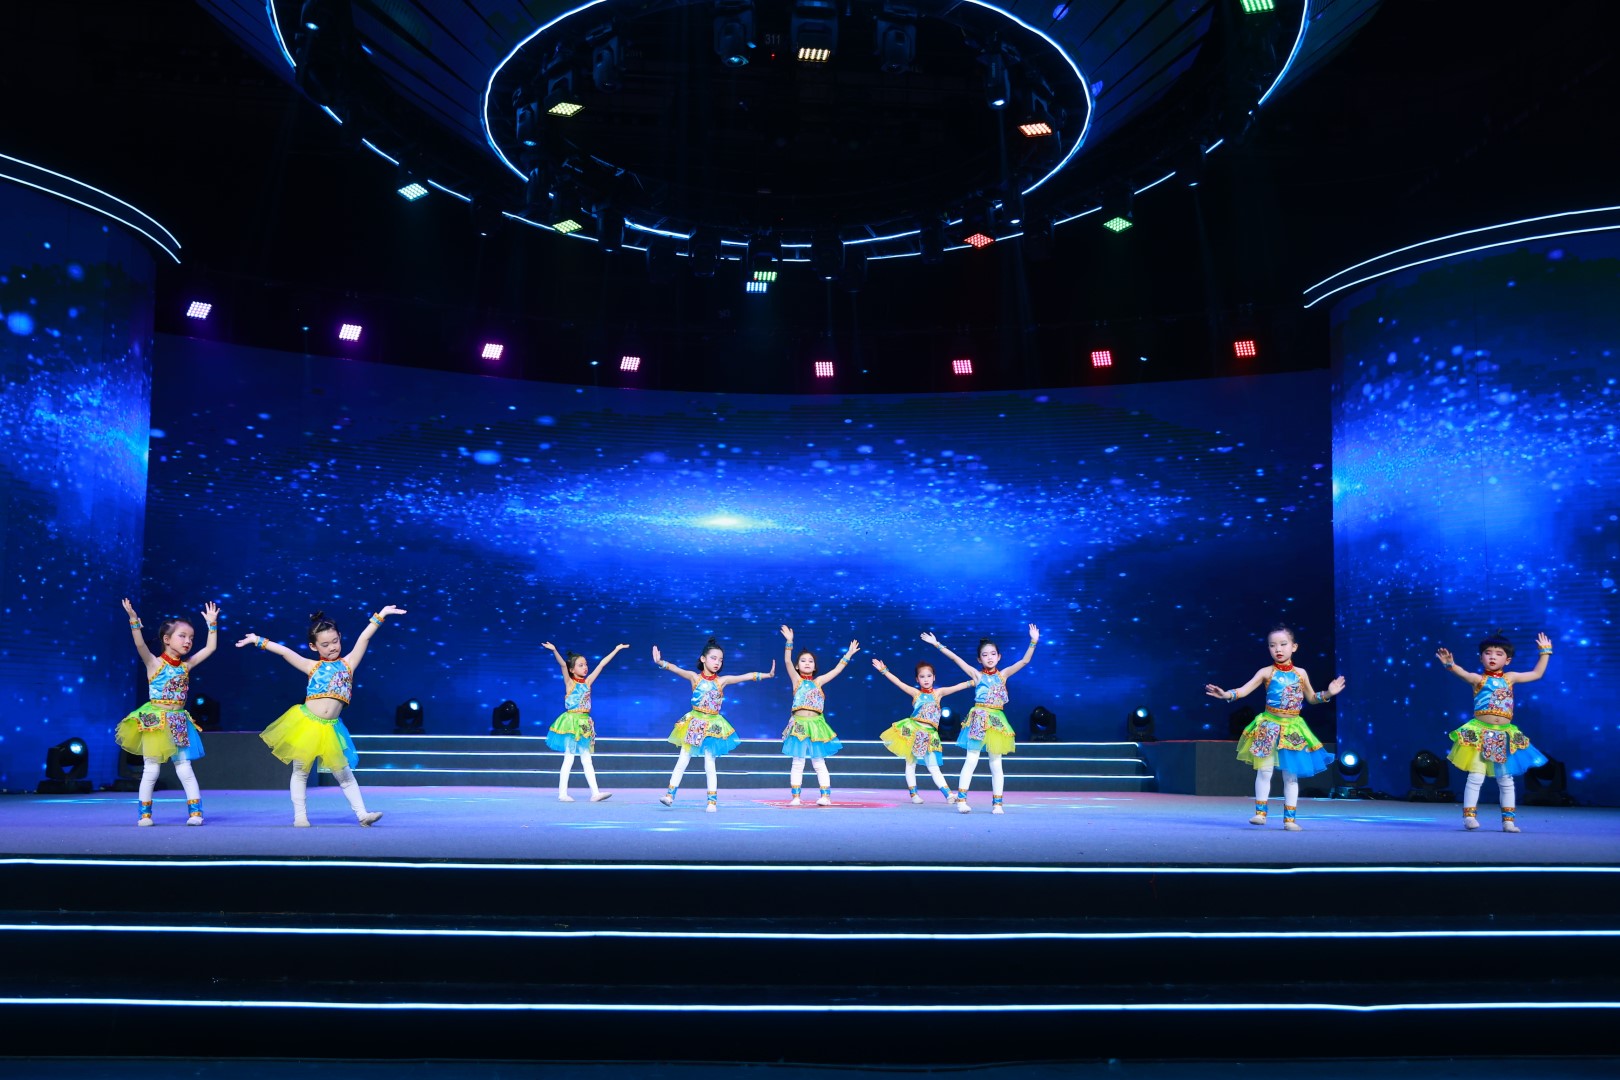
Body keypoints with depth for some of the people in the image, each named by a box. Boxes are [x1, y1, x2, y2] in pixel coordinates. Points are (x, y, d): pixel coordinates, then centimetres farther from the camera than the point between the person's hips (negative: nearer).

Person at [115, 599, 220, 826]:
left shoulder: (186, 666, 7)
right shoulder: (154, 663, -6)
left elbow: (210, 648, 12)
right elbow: (140, 645, -23)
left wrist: (212, 624, 12)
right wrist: (134, 620, -34)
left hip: (179, 722, 4)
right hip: (155, 721, -4)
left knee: (185, 769, 2)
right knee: (151, 770, 2)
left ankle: (195, 811, 2)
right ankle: (145, 813, 13)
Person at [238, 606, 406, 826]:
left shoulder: (348, 663, 6)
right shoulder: (312, 667, 5)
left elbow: (364, 638, 2)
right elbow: (284, 652, 3)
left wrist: (381, 615, -1)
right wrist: (258, 641, 2)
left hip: (330, 729, 0)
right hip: (306, 724, 0)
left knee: (344, 774, 4)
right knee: (300, 771, 7)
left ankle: (362, 814, 4)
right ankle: (300, 815, 16)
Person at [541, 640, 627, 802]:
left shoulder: (587, 682, 10)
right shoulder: (569, 682, -4)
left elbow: (601, 664, 12)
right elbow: (563, 664, -20)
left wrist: (616, 650, 16)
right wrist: (554, 651, -35)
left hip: (584, 723, 5)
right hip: (571, 722, -5)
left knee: (587, 759, 6)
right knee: (568, 759, -4)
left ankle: (595, 793, 2)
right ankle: (562, 794, 1)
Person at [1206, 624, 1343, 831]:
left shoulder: (1300, 673, 4)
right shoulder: (1266, 672, -4)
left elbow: (1311, 698, 17)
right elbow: (1245, 689, -13)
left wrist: (1328, 694, 0)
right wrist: (1227, 694, -30)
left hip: (1292, 728, 2)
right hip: (1268, 726, -2)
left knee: (1291, 775, 4)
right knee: (1264, 770, -5)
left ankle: (1290, 818, 10)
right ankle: (1260, 812, 4)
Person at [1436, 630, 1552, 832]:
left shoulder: (1510, 678, 12)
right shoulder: (1478, 678, -1)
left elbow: (1537, 673, 20)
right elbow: (1462, 673, -22)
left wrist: (1544, 652, 21)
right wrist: (1450, 664, -42)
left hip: (1505, 735, 4)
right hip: (1480, 733, -4)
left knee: (1506, 779, 8)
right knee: (1476, 777, -7)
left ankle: (1509, 820, 15)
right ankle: (1469, 816, -3)